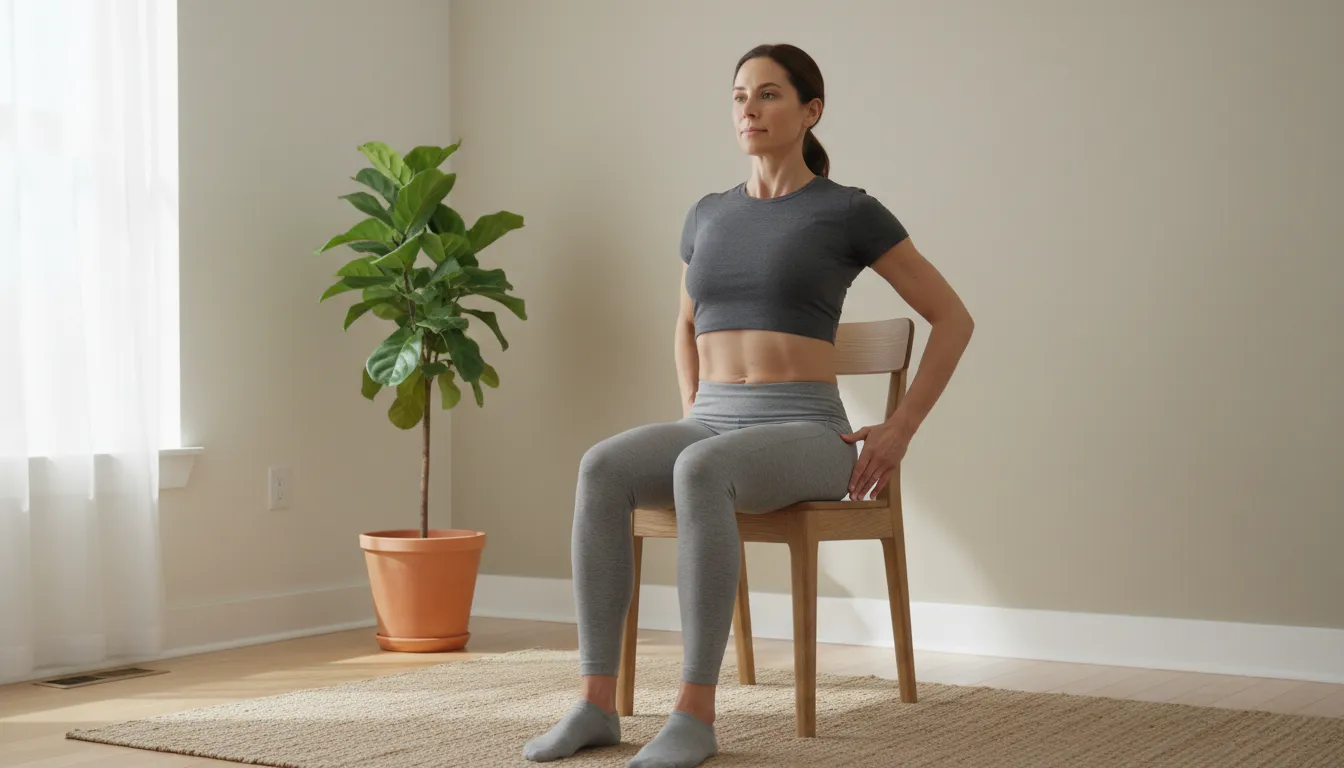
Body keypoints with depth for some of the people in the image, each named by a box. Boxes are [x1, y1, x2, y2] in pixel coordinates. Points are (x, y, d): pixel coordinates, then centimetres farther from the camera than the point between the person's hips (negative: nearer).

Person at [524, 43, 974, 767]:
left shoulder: (847, 211, 0)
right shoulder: (709, 214, 16)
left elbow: (953, 318, 4)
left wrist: (899, 429, -3)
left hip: (803, 436, -5)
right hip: (711, 427, 5)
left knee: (701, 471, -39)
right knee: (602, 467, -28)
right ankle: (596, 702, -28)